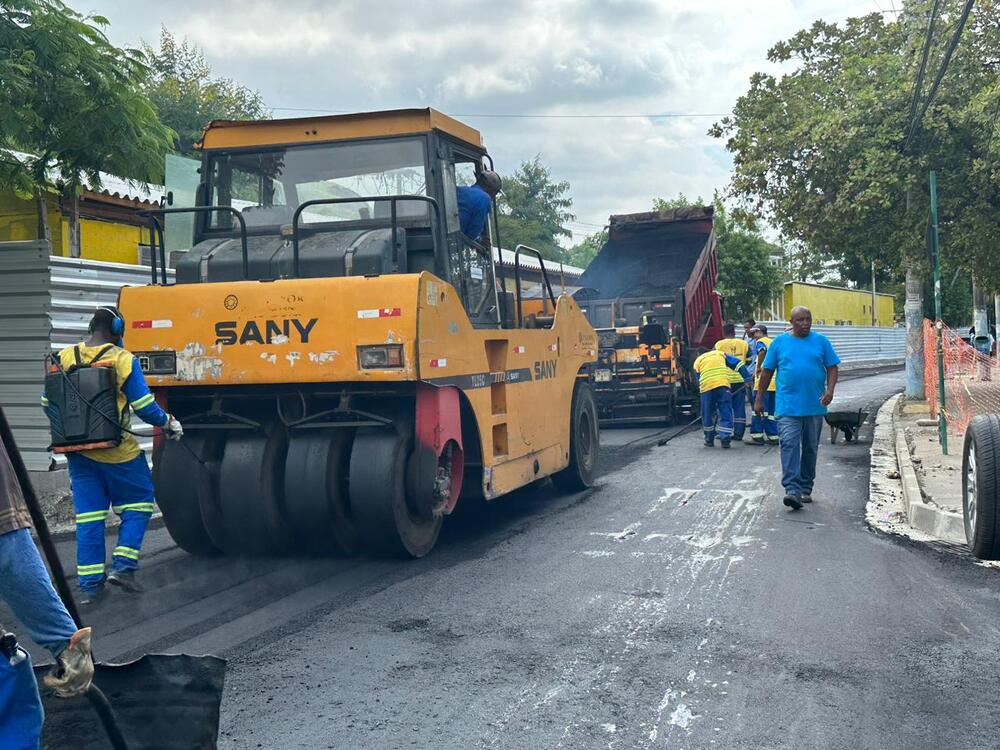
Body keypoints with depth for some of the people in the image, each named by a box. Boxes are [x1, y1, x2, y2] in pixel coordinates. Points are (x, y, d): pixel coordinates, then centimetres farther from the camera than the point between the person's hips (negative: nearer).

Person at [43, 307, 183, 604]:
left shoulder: (64, 358, 5)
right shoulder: (122, 360, -10)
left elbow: (48, 403, 11)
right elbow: (144, 407, -11)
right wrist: (169, 424, 7)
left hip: (78, 452, 5)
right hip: (117, 451, -5)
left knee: (88, 515, 9)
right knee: (137, 504, 12)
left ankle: (89, 583, 10)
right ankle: (123, 567, 2)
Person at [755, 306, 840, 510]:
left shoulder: (821, 341, 6)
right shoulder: (779, 343, 4)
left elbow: (832, 368, 6)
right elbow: (766, 371, 8)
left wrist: (830, 390, -12)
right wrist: (759, 399, 6)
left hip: (814, 407, 2)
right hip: (788, 407, -2)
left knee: (811, 448, 10)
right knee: (789, 445, -14)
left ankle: (805, 489, 22)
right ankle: (792, 490, -19)